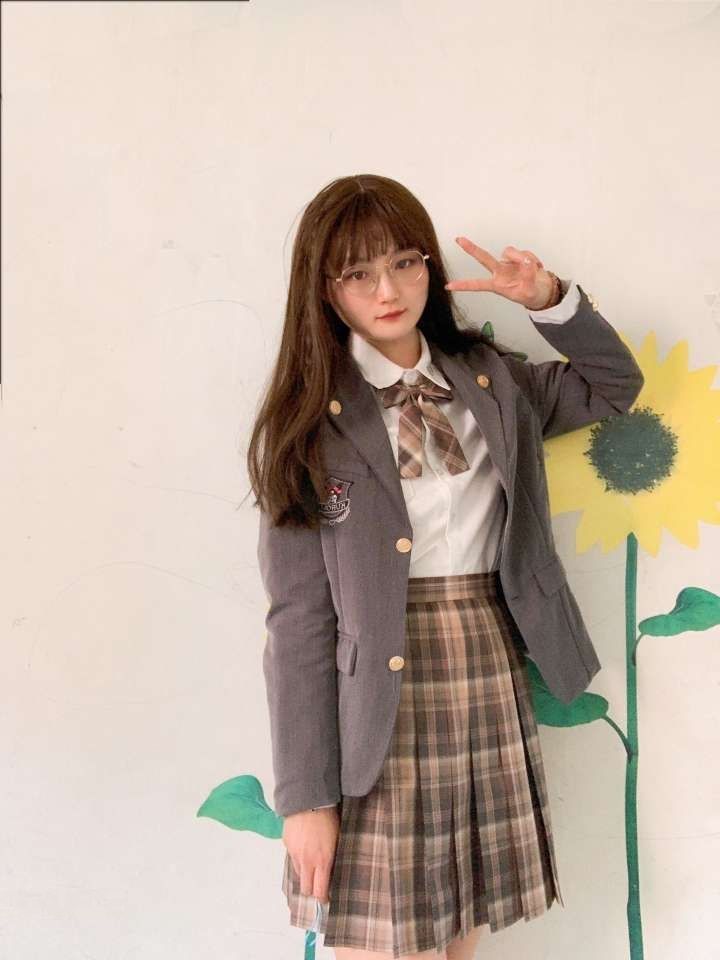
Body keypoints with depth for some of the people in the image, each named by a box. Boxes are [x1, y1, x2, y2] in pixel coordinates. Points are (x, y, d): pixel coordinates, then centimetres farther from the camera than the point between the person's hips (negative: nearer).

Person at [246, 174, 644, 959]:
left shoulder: (490, 381, 7)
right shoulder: (308, 423, -6)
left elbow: (613, 385, 22)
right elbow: (298, 619, -8)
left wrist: (552, 301, 3)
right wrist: (306, 794, -10)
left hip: (492, 693, 4)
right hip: (380, 710, -4)